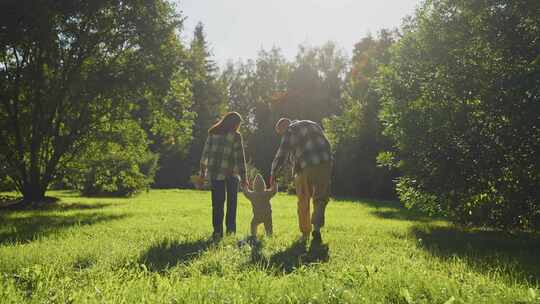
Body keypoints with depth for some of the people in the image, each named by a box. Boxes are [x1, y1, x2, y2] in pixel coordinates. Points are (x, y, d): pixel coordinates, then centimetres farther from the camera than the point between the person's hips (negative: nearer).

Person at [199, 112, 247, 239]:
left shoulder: (213, 133, 6)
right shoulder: (236, 136, -6)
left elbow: (205, 153, 7)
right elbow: (240, 157, -8)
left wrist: (202, 172, 13)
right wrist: (243, 176, -4)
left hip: (214, 173, 3)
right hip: (231, 173, -3)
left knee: (217, 203, 7)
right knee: (232, 202, 12)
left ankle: (217, 231, 5)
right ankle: (230, 229, 12)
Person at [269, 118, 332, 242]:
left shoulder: (290, 131, 5)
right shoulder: (313, 124, 24)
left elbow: (282, 154, -2)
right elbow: (326, 144, 23)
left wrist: (273, 173, 5)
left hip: (305, 167, -4)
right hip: (325, 164, 4)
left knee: (303, 201, 12)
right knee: (320, 198, 12)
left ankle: (305, 233, 17)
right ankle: (317, 227, -6)